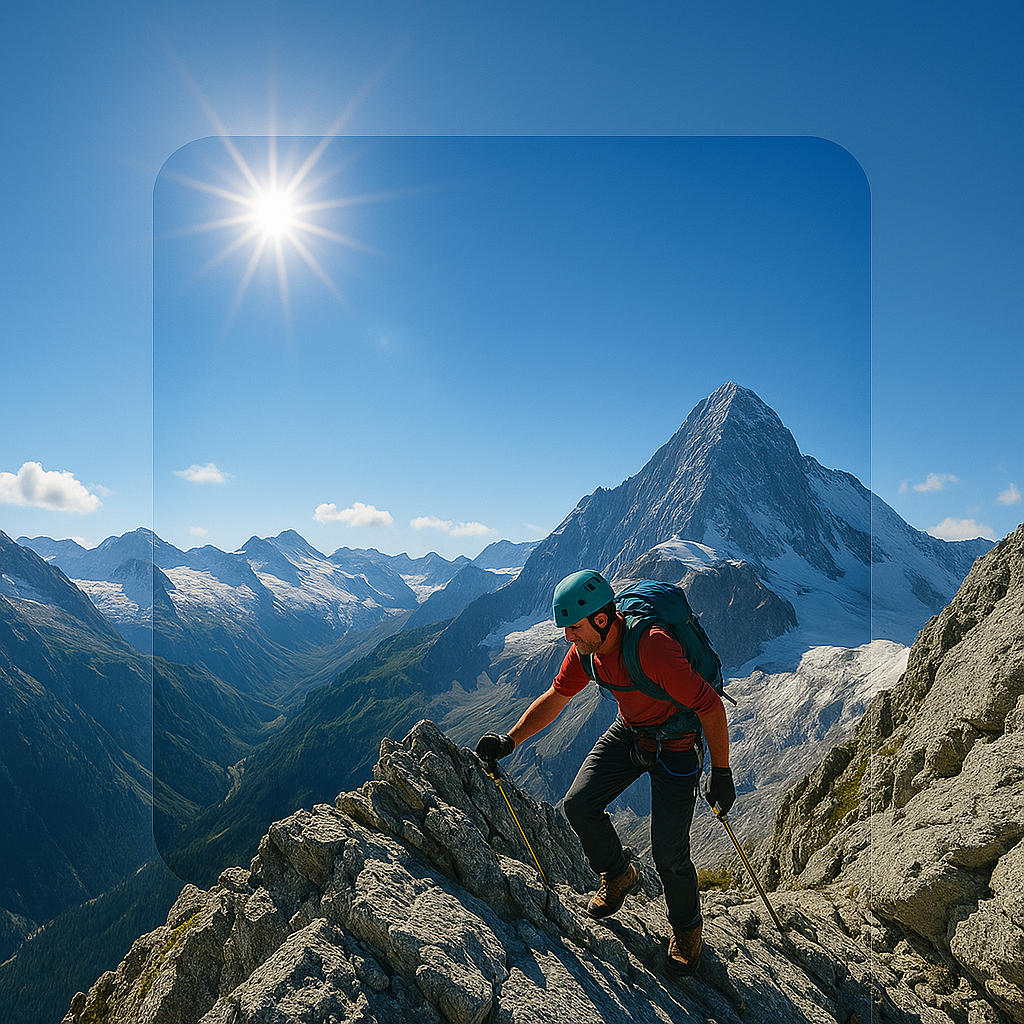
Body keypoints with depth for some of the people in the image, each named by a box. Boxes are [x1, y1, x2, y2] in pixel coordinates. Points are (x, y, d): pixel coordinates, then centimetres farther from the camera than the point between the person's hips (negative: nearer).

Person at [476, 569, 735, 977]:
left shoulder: (654, 649, -37)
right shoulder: (587, 646, -14)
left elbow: (711, 707, -29)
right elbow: (555, 697, -1)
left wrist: (721, 774, -19)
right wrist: (510, 740, -11)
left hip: (675, 746, -6)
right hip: (628, 732, 6)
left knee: (669, 853, -4)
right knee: (579, 804, -3)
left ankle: (687, 929, 28)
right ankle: (618, 875, 26)